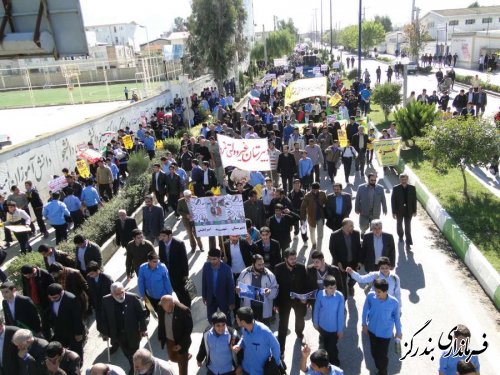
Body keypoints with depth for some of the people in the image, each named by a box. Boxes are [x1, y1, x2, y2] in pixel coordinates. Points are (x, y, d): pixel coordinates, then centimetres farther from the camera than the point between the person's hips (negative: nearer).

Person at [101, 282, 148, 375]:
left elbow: (142, 313, -14)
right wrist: (105, 332, 1)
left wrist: (143, 329, -12)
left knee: (134, 353, 17)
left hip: (132, 333, -2)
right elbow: (104, 318, -3)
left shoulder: (133, 298, -21)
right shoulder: (106, 301, -13)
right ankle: (133, 366, 43)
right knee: (127, 353, 18)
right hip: (117, 334, 2)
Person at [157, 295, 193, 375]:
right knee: (172, 358, 27)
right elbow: (161, 323, 1)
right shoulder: (161, 308, -17)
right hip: (169, 340, 5)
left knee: (182, 364, 13)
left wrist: (181, 344, -20)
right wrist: (160, 337, 3)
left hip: (181, 342, -5)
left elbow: (189, 328, -21)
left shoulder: (184, 310, -31)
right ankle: (186, 356, 55)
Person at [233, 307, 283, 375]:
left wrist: (277, 363, -3)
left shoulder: (264, 331, -33)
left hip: (262, 369, -5)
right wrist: (239, 345, -13)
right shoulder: (243, 329, -17)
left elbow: (275, 346, -17)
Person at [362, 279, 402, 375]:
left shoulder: (394, 302, -26)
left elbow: (396, 317, -7)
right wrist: (364, 324, 4)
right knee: (374, 352, 21)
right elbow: (365, 309, -6)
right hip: (372, 329, 2)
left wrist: (399, 331, 6)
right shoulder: (370, 296, -24)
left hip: (385, 333, -2)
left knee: (382, 355, 8)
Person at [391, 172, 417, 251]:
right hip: (399, 211, 1)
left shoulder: (412, 188, -6)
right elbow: (393, 201, -8)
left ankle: (408, 243, 1)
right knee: (399, 224, 20)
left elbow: (414, 200, 0)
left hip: (408, 211, -1)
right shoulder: (396, 188, -10)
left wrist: (414, 211, 0)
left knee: (408, 227, -2)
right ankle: (400, 236, 46)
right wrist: (394, 212, -9)